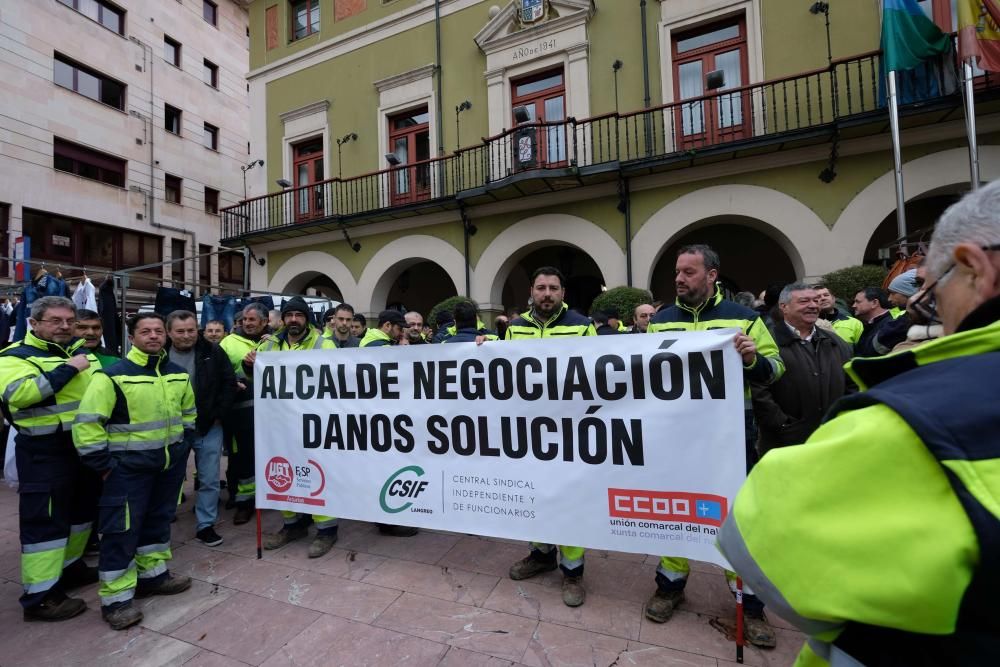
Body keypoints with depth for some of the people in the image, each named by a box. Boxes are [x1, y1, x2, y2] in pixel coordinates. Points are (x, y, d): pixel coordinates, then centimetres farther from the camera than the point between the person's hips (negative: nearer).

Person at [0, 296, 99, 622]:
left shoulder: (84, 352, 11)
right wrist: (68, 369, -26)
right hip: (44, 452, -7)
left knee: (82, 510, 18)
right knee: (45, 520, -1)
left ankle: (70, 566, 36)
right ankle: (40, 597, 10)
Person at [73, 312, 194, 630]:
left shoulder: (179, 374, 4)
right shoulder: (113, 375, -15)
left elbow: (188, 412, 17)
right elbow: (87, 423, -14)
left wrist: (183, 446, 11)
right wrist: (103, 464, -14)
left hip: (170, 462, 6)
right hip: (129, 465, -6)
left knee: (159, 519, 18)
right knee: (121, 529, 1)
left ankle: (153, 575, 34)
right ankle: (116, 599, 15)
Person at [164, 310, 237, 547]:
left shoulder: (212, 352, -5)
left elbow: (230, 383, -2)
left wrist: (217, 414, -7)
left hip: (208, 427, 0)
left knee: (209, 479, 7)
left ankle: (205, 526, 22)